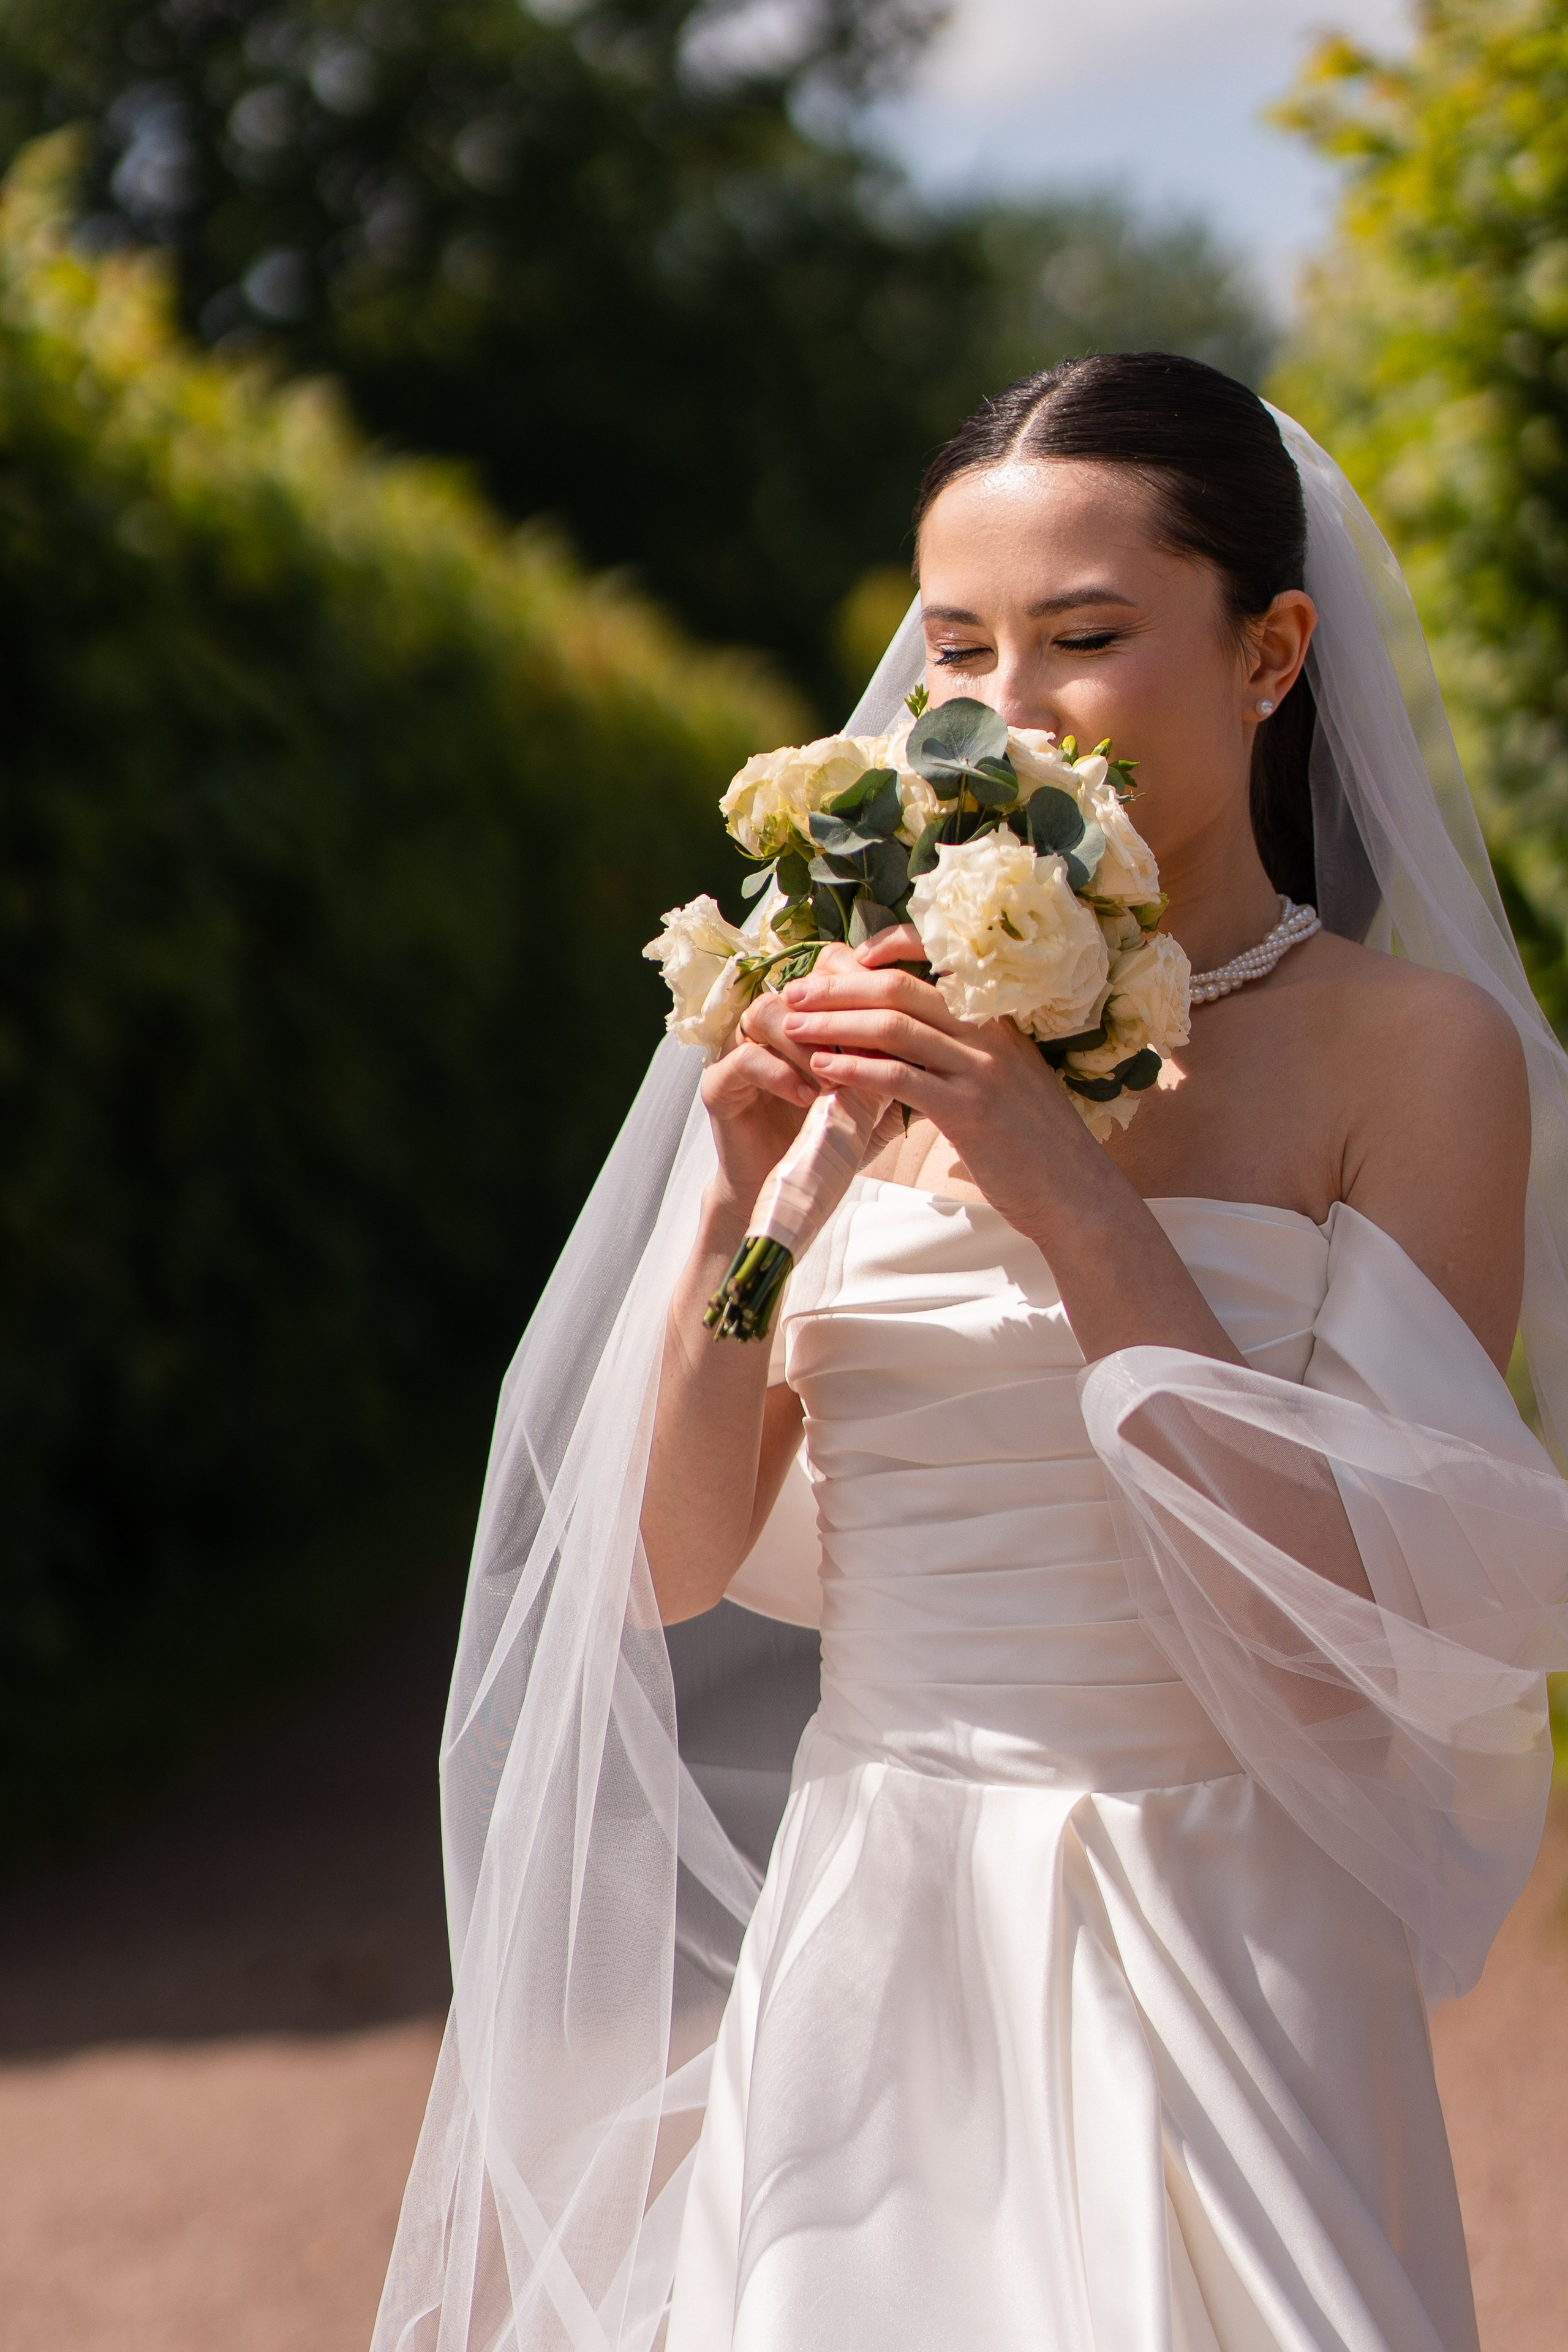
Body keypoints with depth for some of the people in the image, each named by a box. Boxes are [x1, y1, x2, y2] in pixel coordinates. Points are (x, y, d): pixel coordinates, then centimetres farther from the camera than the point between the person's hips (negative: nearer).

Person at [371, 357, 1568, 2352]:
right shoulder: (897, 1035, 3)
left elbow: (1366, 1623, -16)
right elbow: (678, 1565, 3)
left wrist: (1074, 1197, -19)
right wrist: (739, 1188, -11)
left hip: (1203, 1956, -3)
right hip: (854, 1949, 4)